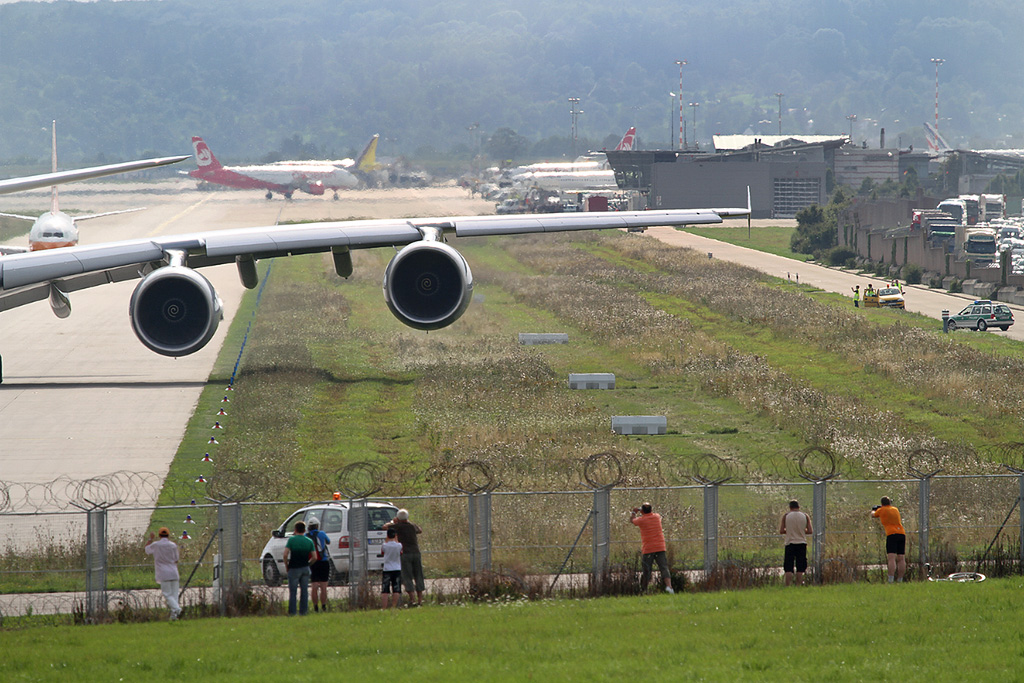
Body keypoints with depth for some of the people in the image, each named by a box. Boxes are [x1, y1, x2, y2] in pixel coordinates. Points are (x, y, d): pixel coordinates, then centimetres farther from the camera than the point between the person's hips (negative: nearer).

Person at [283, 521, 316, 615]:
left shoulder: (291, 540, -7)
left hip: (294, 568, -3)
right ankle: (303, 611, 8)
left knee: (293, 591, 2)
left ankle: (292, 612, 0)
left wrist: (286, 565, 0)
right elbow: (314, 557, 0)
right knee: (304, 590, 9)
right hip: (305, 568, 3)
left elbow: (285, 554, -14)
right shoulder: (309, 541, 3)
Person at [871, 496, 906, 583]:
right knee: (901, 559, 6)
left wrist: (873, 510, 47)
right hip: (902, 533, 6)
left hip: (892, 534, -6)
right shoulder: (895, 509, 20)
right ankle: (900, 580, 4)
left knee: (891, 558, -15)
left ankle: (890, 580, -26)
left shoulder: (881, 510, 5)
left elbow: (873, 515, 25)